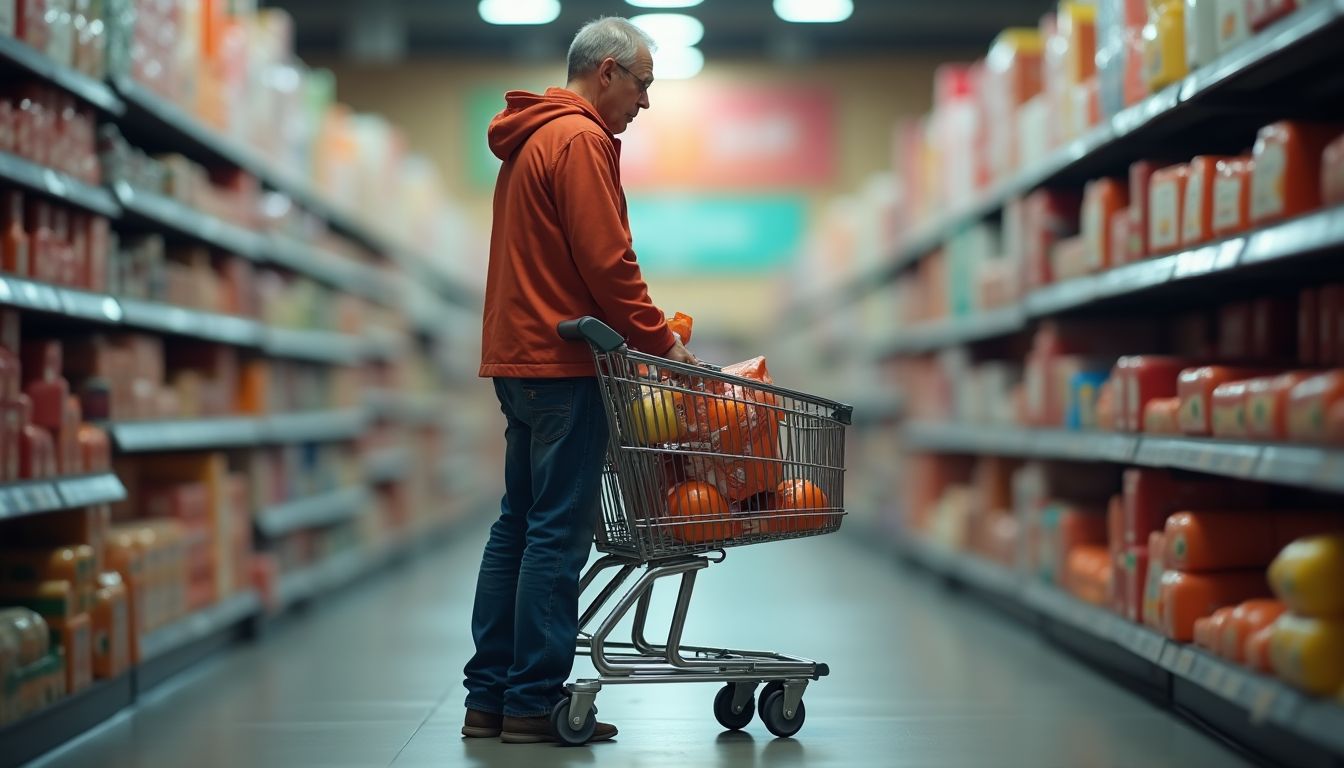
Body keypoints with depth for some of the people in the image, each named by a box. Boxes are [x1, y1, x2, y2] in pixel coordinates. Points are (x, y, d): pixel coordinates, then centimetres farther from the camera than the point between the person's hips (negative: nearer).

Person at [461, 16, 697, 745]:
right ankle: (535, 702, -4)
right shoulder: (581, 140, -11)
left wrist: (642, 334, 17)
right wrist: (662, 343, -7)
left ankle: (489, 696, 13)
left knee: (517, 525, 11)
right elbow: (608, 262, -17)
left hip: (518, 358, 10)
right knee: (558, 533, -6)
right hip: (562, 364, -10)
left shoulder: (528, 140, 20)